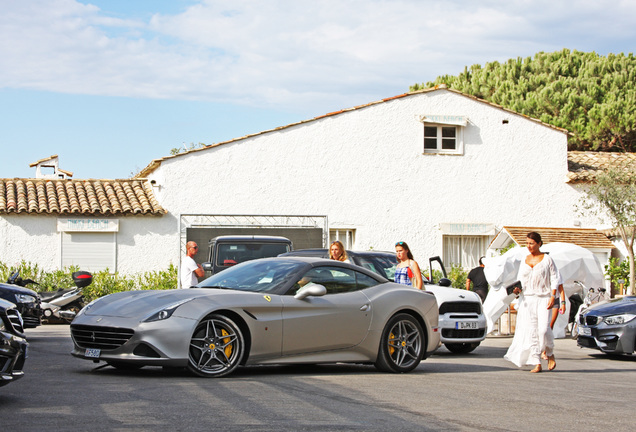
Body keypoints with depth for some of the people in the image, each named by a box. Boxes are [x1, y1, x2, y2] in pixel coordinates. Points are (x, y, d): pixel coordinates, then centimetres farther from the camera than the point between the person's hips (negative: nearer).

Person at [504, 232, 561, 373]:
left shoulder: (547, 259, 2)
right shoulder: (524, 261, 14)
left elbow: (555, 279, 1)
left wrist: (552, 296, -10)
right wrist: (517, 289, -3)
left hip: (543, 298, -4)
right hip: (527, 299, 4)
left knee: (544, 328, -16)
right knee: (530, 331, -4)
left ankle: (550, 354, 12)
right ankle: (537, 364, -2)